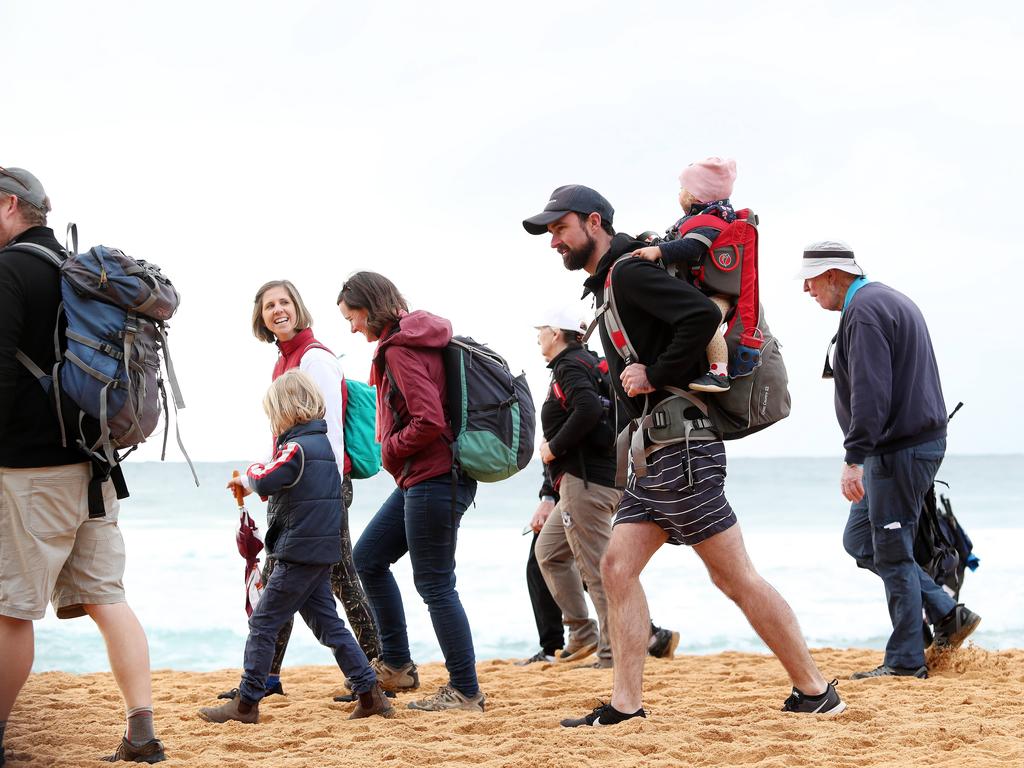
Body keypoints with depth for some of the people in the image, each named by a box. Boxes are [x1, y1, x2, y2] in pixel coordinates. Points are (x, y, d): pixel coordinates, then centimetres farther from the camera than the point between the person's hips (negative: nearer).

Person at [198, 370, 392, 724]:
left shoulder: (298, 447, -16)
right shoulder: (320, 442, 14)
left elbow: (265, 482, -28)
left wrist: (247, 476, -7)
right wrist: (251, 481, 14)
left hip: (299, 554, -9)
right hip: (320, 552, 9)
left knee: (263, 624, -3)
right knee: (328, 625, 13)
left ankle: (245, 703, 0)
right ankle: (370, 694, 9)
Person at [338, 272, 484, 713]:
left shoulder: (400, 350, -16)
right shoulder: (420, 340, 14)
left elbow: (429, 421, -24)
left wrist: (390, 449, -8)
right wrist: (394, 450, 11)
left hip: (433, 479, -11)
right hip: (421, 480, 11)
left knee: (434, 585, -4)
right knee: (368, 558, 16)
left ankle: (465, 692, 2)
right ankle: (396, 665, 20)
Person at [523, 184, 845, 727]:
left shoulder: (630, 272, -12)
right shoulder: (607, 284, 19)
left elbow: (703, 315, -25)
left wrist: (656, 375, -19)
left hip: (682, 451, -10)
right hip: (654, 455, 10)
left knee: (735, 577, -6)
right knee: (617, 567, 5)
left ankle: (816, 692, 0)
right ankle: (626, 705, 5)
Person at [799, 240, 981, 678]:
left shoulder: (864, 311, -15)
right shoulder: (890, 301, 19)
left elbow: (870, 394, -24)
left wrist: (854, 460, -25)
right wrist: (862, 456, 21)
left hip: (899, 451, -11)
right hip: (916, 441, 11)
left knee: (892, 552, -4)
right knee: (859, 540, 15)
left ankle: (905, 661, 2)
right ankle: (947, 615, 14)